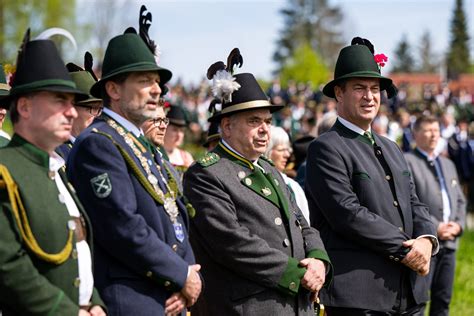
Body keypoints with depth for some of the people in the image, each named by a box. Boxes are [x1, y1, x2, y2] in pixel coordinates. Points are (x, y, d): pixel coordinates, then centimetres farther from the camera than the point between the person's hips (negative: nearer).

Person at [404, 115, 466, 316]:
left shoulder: (448, 164, 21)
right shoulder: (407, 162, -4)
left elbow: (460, 200, 21)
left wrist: (459, 224, 2)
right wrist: (435, 227, -16)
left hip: (449, 241, 7)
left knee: (443, 299, 10)